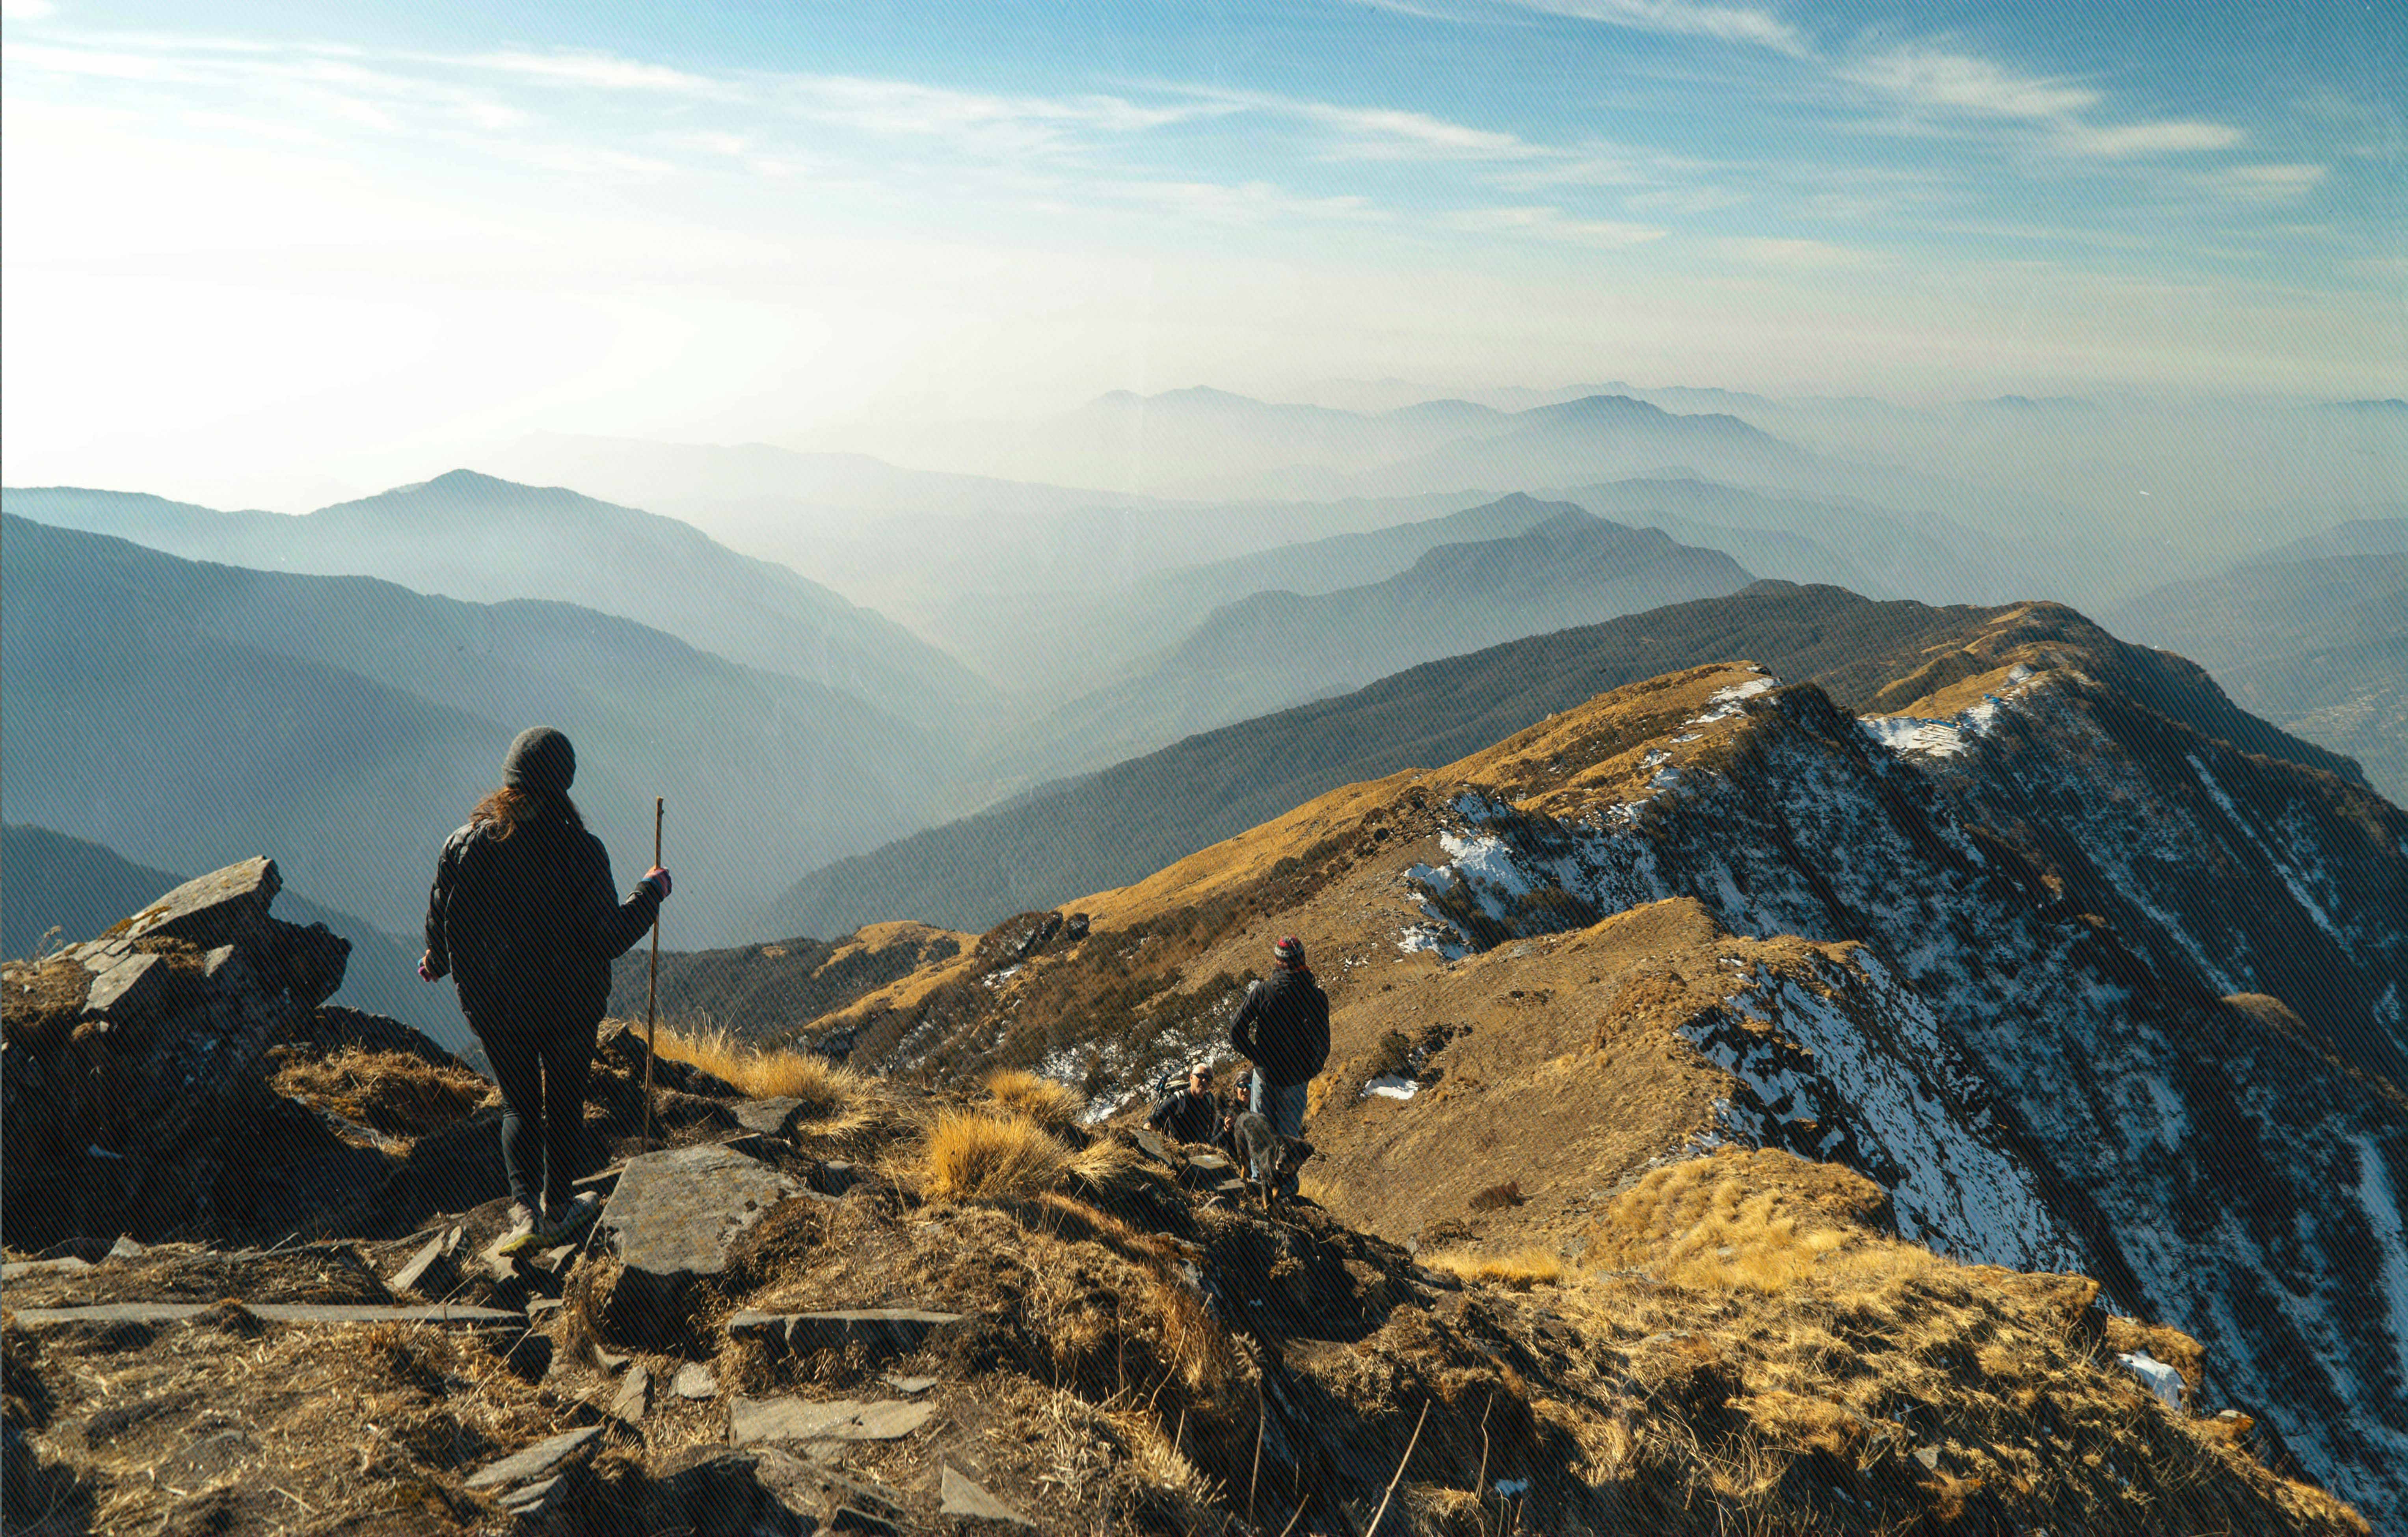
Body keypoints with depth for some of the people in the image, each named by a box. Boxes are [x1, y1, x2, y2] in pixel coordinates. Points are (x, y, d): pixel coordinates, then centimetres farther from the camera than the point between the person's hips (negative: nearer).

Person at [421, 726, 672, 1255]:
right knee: (564, 1104, 18)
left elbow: (441, 926, 2)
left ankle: (524, 1209, 5)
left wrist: (436, 963, 24)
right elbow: (608, 939, -18)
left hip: (492, 1008, 2)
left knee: (519, 1105, 18)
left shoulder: (462, 845, -10)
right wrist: (651, 894, -4)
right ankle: (558, 1207, 31)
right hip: (569, 1007, -2)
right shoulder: (579, 851, -20)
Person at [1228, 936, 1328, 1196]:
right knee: (1289, 1133, 17)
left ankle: (1260, 1179, 29)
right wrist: (1311, 1071, 6)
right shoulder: (1316, 996, -15)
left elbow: (1236, 1033, -14)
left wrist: (1258, 1058, 1)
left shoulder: (1261, 991, -14)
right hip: (1296, 1077, 0)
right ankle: (1286, 1185, 25)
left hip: (1265, 1072, 0)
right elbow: (1322, 1044, -12)